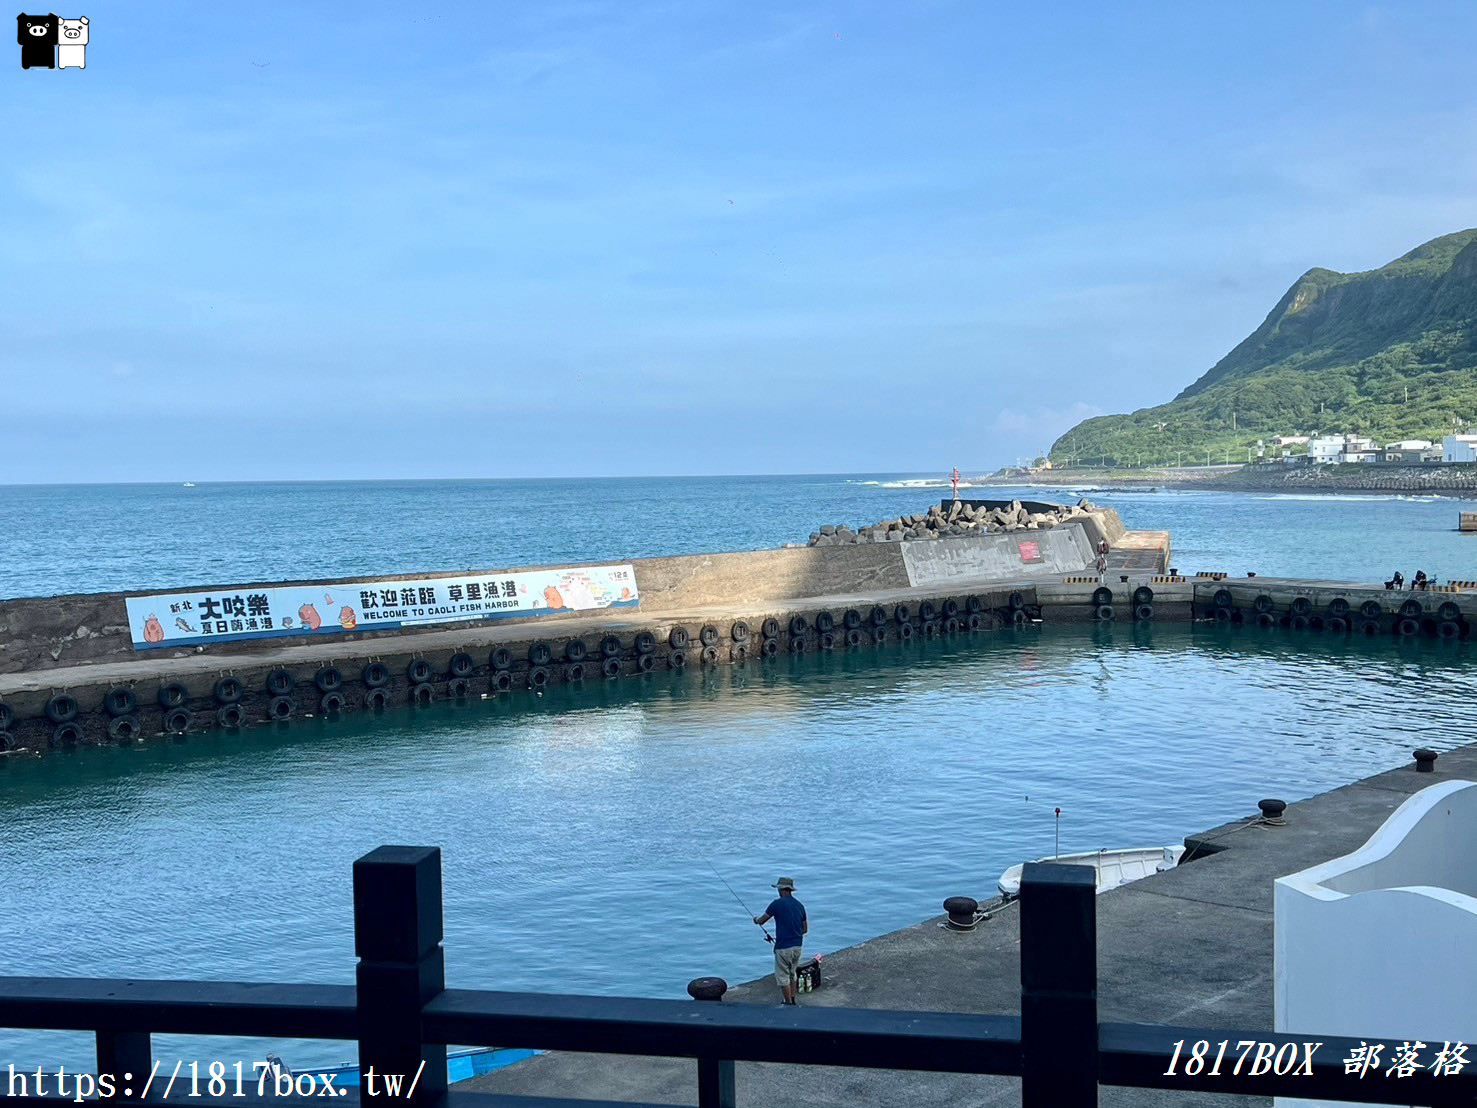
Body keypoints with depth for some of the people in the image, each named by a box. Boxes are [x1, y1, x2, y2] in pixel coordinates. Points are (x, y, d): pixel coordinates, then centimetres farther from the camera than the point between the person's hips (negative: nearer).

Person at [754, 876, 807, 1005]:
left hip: (783, 947, -6)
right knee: (792, 974, 21)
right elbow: (805, 929, 12)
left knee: (782, 977, 4)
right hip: (797, 946, 7)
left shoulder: (777, 903, -12)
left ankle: (789, 1004, 5)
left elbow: (762, 921, -2)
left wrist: (756, 919, 20)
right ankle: (792, 1001, 25)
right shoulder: (800, 905, 7)